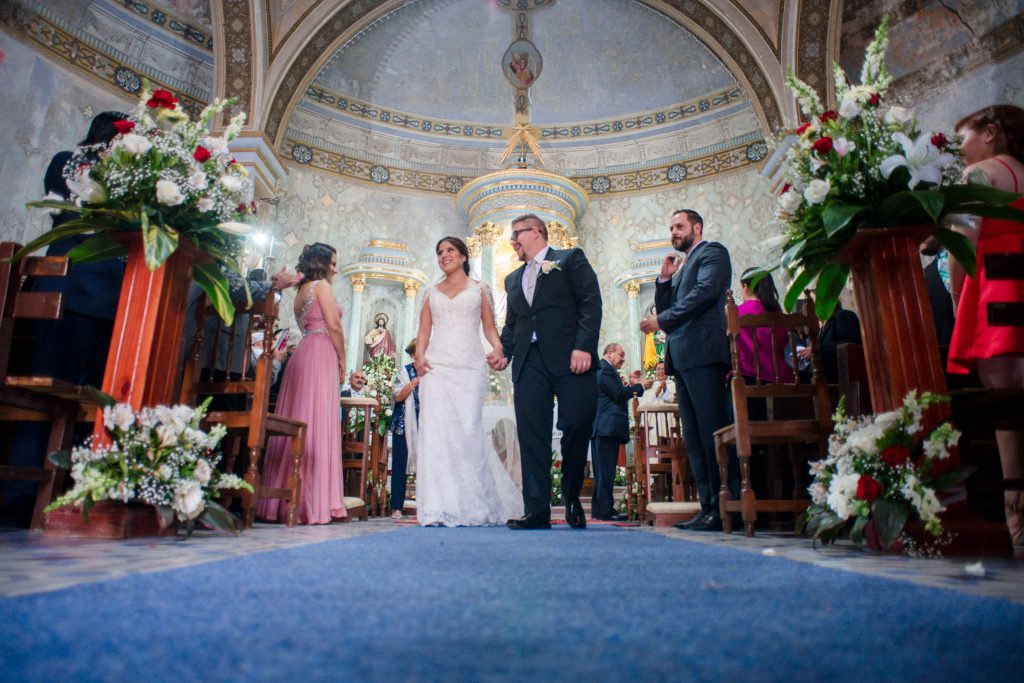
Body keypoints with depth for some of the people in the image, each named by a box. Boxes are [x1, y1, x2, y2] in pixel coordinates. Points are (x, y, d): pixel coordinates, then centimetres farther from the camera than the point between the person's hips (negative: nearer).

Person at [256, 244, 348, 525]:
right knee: (317, 425, -10)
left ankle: (283, 499, 6)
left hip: (302, 354, 8)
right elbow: (334, 326, -9)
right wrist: (342, 359, 0)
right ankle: (311, 502, -11)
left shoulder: (301, 290, 25)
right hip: (321, 355, -8)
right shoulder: (321, 285, 0)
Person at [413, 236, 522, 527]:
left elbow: (489, 328, 9)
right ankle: (441, 508, -6)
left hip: (470, 367, -2)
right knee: (436, 431, -8)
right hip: (436, 366, 2)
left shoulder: (479, 290, 15)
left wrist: (498, 347, -12)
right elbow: (424, 331, 14)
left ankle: (473, 508, 5)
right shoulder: (431, 292, 20)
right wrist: (419, 355, -4)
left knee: (468, 431, -8)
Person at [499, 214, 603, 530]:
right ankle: (537, 510, 1)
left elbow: (591, 303, -2)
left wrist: (584, 347, -14)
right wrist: (504, 351, 5)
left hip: (570, 359, -5)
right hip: (529, 363, 5)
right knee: (532, 436, -3)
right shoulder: (513, 279, 27)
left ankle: (572, 501, 16)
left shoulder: (571, 258, 9)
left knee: (577, 427, -6)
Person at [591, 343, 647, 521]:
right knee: (606, 471, -10)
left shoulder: (603, 369, 24)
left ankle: (599, 510, 13)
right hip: (608, 427, -11)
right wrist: (640, 387, -5)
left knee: (604, 471, 10)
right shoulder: (606, 370, -8)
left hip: (603, 428, 11)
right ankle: (604, 510, -9)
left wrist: (631, 385, 15)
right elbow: (619, 393, -17)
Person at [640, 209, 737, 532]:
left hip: (702, 353, -9)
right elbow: (664, 309, 22)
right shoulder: (683, 267, 28)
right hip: (682, 358, 9)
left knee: (713, 430, -11)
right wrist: (665, 278, 10)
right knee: (694, 437, 7)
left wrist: (662, 320, -14)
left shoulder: (712, 252, 4)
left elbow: (705, 292, -14)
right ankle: (708, 507, 10)